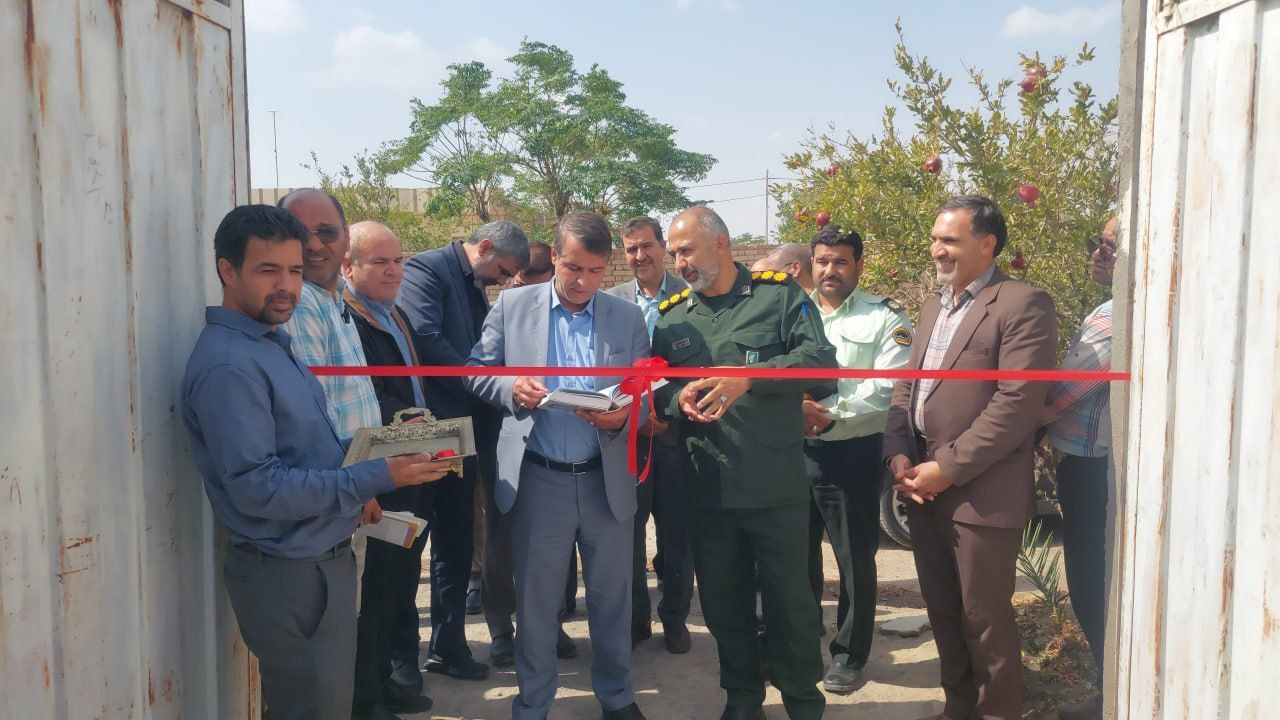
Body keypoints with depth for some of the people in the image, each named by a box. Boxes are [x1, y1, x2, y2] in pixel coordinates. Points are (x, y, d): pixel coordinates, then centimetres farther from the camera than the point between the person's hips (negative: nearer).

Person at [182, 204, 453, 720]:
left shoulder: (272, 342, 11)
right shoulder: (228, 365, -20)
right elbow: (257, 488, -25)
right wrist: (375, 478, -24)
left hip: (323, 559, 10)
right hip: (289, 575, -10)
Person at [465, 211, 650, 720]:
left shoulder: (628, 318, 3)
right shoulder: (512, 306, 0)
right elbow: (478, 371, 4)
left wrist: (622, 415, -18)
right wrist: (511, 389, -17)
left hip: (608, 480, 1)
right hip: (538, 480, -1)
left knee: (611, 597, 14)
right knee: (535, 601, 11)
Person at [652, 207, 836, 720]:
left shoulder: (779, 295, -1)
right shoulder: (671, 315, 10)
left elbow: (821, 358, -11)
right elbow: (656, 388, 11)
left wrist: (750, 375, -23)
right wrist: (678, 398, -12)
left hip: (777, 486, -3)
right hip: (706, 490, 4)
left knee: (790, 600, 7)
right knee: (722, 602, 14)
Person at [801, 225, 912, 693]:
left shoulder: (885, 318, -4)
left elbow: (889, 389, -15)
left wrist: (829, 413, -20)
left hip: (853, 455, -4)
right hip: (793, 451, 4)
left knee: (855, 560, 7)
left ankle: (850, 654, 24)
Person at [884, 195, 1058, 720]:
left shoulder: (1022, 305, -11)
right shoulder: (934, 305, 15)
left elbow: (1017, 404, -18)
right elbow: (907, 384, 16)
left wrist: (948, 468, -17)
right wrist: (898, 453, 0)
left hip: (981, 494, -7)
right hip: (925, 488, 8)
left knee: (985, 619, 5)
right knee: (942, 611, 18)